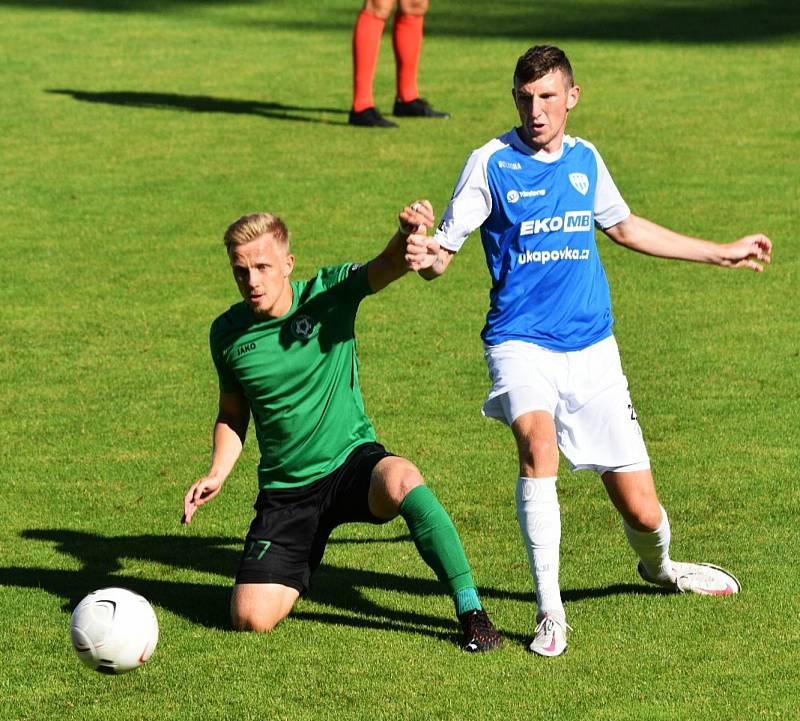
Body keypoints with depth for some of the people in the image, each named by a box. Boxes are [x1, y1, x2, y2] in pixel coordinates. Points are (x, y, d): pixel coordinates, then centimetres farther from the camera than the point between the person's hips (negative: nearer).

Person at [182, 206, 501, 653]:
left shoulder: (329, 294, -8)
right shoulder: (228, 333, 0)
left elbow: (388, 266, -28)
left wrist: (409, 234, -52)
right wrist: (217, 474, -2)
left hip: (352, 463, -3)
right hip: (285, 491, 3)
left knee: (401, 481, -40)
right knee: (252, 619, -12)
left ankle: (471, 611, -27)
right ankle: (296, 575, 27)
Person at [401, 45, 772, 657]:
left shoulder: (585, 159, 8)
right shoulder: (492, 163, -5)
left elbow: (624, 227, 26)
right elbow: (443, 248, -7)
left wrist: (722, 254, 33)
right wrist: (428, 258, -32)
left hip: (593, 348, 3)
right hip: (521, 342, -3)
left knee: (642, 510, 1)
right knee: (538, 444, -34)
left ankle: (659, 567, 38)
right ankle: (550, 612, -25)